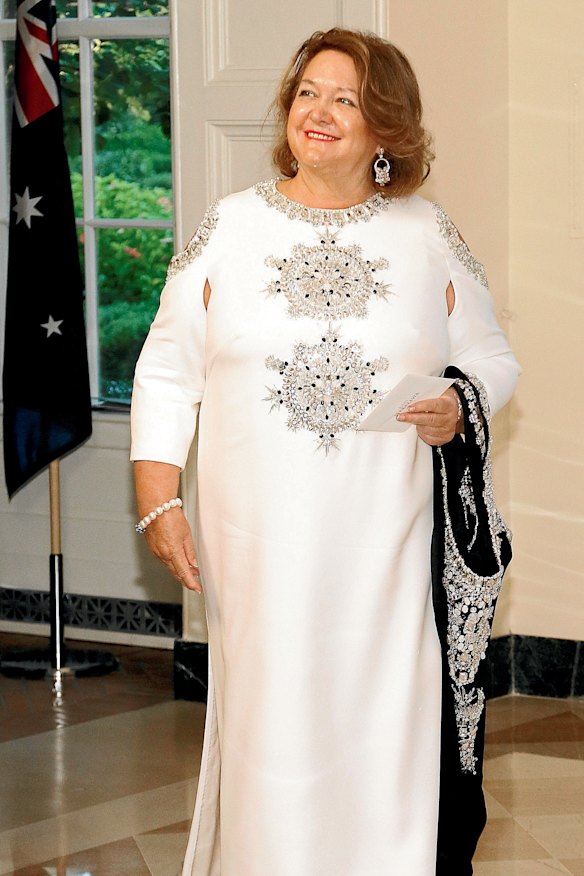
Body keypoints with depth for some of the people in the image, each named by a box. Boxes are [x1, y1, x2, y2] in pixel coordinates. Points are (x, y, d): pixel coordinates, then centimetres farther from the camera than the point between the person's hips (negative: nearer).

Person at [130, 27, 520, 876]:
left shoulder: (430, 236, 7)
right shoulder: (227, 228, 6)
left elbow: (493, 358, 15)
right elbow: (167, 372, 7)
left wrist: (460, 407, -7)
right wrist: (158, 501, -2)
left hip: (386, 541, 0)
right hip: (257, 540, 0)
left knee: (385, 729, 0)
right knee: (269, 721, 1)